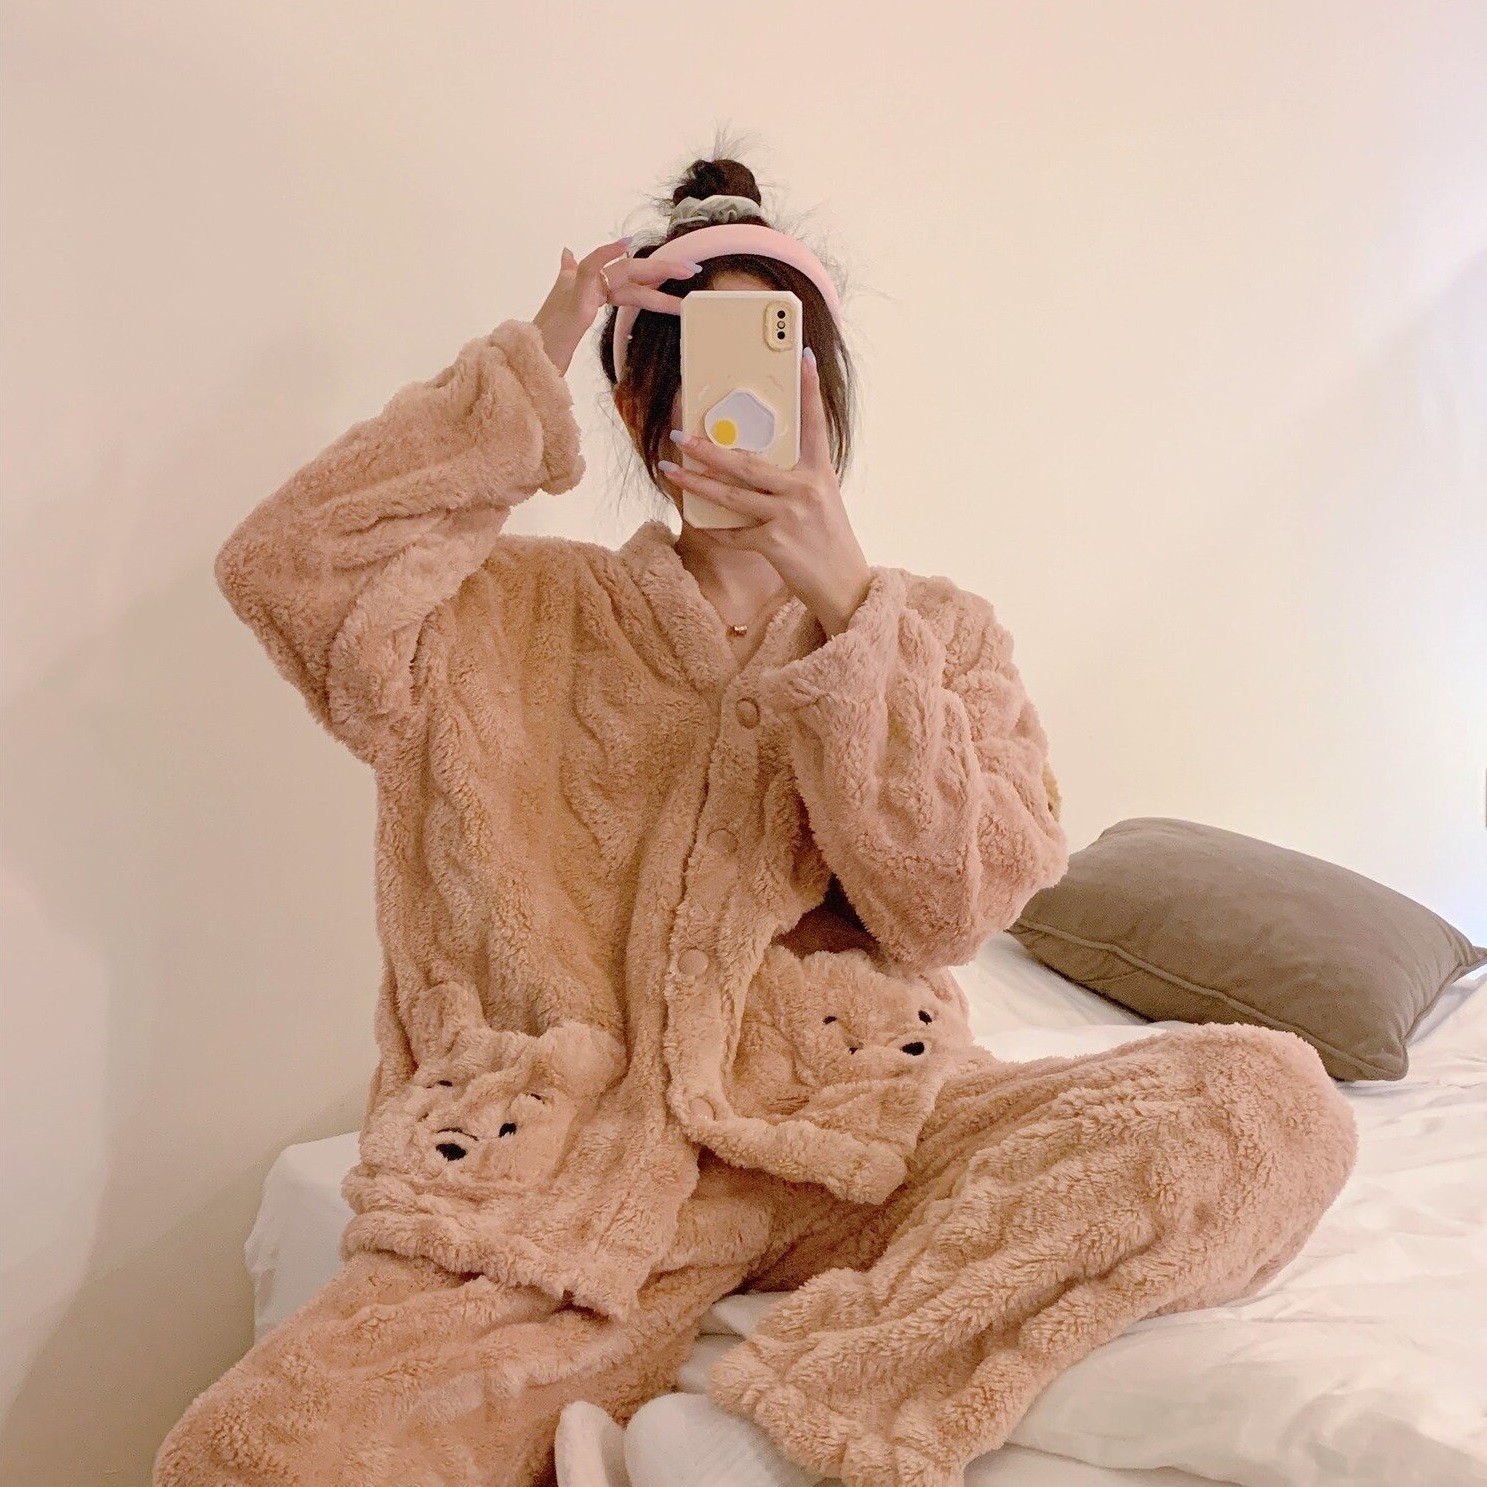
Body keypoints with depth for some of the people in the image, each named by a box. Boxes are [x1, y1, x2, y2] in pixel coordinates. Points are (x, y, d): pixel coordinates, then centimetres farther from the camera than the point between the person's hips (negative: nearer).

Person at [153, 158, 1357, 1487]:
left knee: (1278, 1106, -24)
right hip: (583, 1165, -1)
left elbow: (949, 908, -2)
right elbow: (285, 565, -4)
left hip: (862, 1139, 3)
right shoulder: (527, 616, 12)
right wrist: (529, 370, -3)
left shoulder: (939, 631, 12)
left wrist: (847, 605, -10)